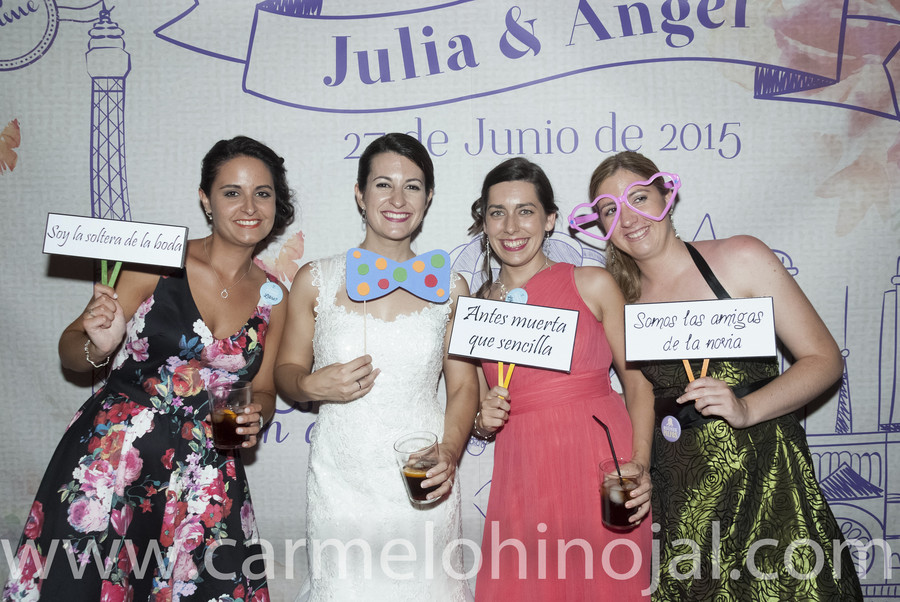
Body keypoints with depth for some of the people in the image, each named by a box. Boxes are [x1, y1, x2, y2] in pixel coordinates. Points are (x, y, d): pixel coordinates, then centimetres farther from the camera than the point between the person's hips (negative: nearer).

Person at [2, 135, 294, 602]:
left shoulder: (273, 297, 3)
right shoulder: (159, 263, -7)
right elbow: (70, 351, -3)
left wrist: (255, 417, -7)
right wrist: (98, 346, -25)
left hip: (203, 473, 3)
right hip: (111, 457, -2)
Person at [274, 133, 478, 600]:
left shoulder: (449, 289, 3)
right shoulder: (316, 280, 2)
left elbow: (463, 387, 6)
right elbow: (286, 371, 10)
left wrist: (448, 453, -10)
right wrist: (313, 385, -12)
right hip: (340, 482, 0)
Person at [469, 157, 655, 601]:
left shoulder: (593, 285, 0)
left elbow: (637, 380, 2)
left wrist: (640, 465, -10)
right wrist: (485, 420, -7)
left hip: (602, 470, -1)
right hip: (523, 478, 2)